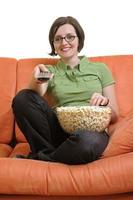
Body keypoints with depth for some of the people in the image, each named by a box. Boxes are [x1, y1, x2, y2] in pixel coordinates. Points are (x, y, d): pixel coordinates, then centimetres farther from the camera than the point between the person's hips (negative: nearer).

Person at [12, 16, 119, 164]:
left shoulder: (100, 69, 13)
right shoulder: (49, 72, 15)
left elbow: (114, 116, 12)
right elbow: (31, 102, -7)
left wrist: (104, 102, -10)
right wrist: (36, 81, -27)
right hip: (59, 130, 1)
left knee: (88, 141, -38)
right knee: (22, 98, -20)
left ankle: (36, 159, -12)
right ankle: (49, 152, -10)